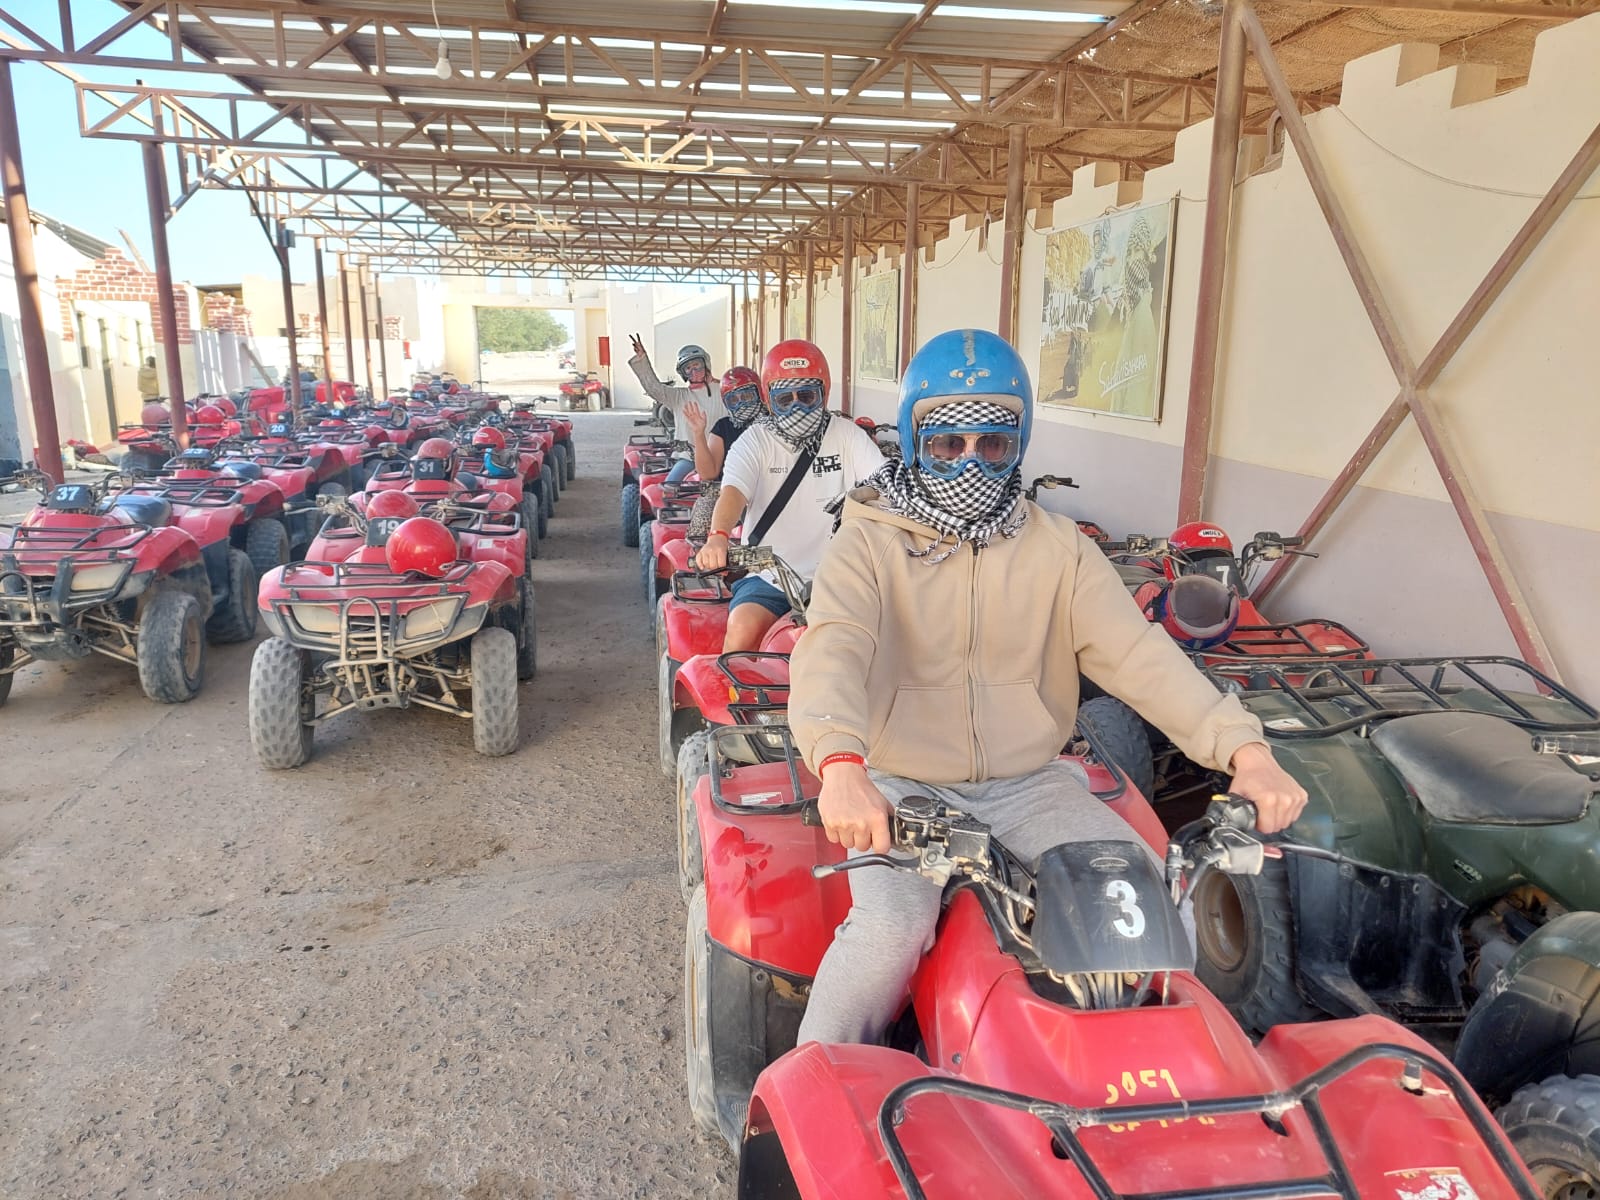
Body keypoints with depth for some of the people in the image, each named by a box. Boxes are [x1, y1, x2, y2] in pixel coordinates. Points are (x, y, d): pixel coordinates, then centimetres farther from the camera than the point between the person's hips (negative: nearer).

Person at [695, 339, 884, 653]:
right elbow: (732, 492, -16)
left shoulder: (846, 435, 5)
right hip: (767, 577, -1)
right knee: (742, 630, -26)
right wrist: (718, 537, -38)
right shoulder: (755, 441, 2)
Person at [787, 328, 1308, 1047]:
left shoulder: (1057, 549, 7)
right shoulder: (868, 544, -3)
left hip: (1031, 781, 3)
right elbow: (832, 650, -21)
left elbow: (1136, 651, -5)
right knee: (889, 931, -27)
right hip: (904, 782, -3)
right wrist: (841, 765, -42)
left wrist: (1243, 747, -21)